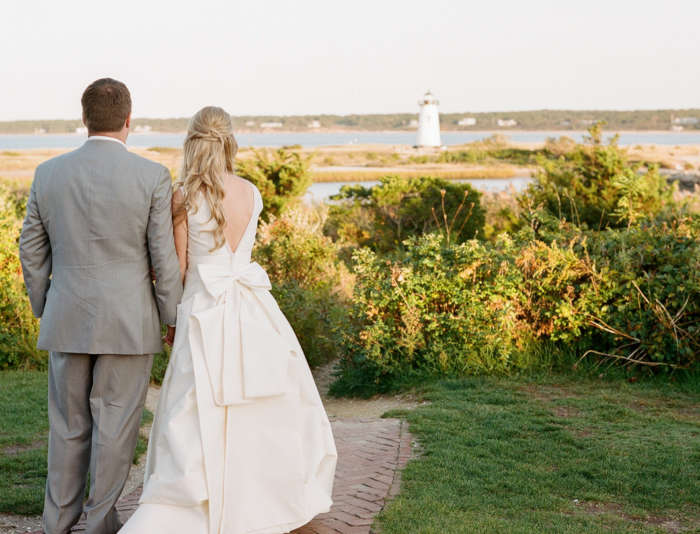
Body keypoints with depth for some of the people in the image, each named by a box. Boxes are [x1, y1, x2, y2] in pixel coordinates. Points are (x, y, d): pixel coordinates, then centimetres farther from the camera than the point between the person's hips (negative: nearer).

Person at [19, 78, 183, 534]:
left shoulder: (49, 174, 0)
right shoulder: (152, 177, -10)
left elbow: (32, 251, 6)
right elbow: (164, 257, -8)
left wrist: (45, 312, 18)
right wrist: (172, 320, 3)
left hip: (68, 323, 3)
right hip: (129, 324, -3)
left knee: (68, 424, 15)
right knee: (115, 425, 7)